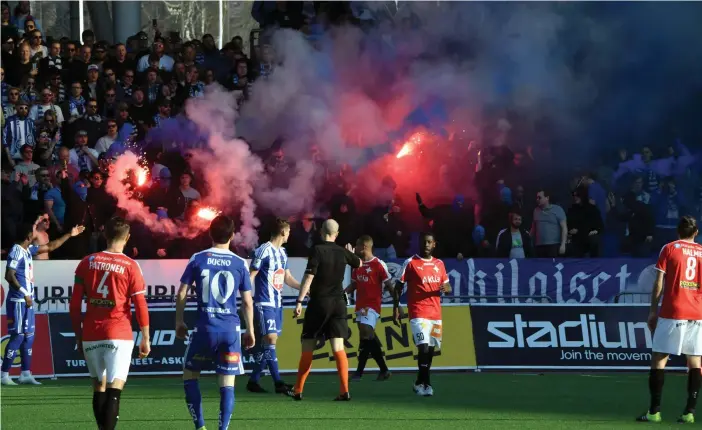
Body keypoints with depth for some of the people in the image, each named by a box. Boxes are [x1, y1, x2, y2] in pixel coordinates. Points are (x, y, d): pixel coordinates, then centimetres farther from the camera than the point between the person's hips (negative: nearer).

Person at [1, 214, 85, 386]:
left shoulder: (28, 249, 12)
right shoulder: (17, 251, -16)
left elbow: (50, 246, 26)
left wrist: (69, 235, 28)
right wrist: (24, 293, -24)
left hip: (27, 300, 10)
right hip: (18, 301, -10)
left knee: (29, 337, 11)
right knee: (18, 336, -9)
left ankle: (26, 374, 15)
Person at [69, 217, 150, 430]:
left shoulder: (87, 262, 4)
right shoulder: (130, 266, -4)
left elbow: (75, 304, 5)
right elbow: (140, 306, -4)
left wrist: (78, 335, 13)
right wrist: (146, 338, 4)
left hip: (91, 335, 3)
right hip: (118, 335, -3)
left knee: (99, 386, 16)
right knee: (114, 389, -7)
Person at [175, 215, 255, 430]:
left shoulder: (198, 259, 0)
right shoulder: (240, 263, 1)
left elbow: (182, 294, 2)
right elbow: (247, 302, 3)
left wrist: (179, 322, 15)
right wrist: (250, 331, 14)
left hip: (204, 327, 0)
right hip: (230, 328, 0)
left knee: (190, 374, 16)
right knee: (227, 383, 3)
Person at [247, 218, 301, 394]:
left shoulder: (282, 253, 14)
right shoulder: (263, 251, -11)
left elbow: (287, 278, 24)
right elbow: (250, 277, -11)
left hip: (277, 304, 8)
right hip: (265, 304, -8)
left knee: (268, 344, 7)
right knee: (271, 340, -12)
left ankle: (253, 381, 13)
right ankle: (278, 383, -13)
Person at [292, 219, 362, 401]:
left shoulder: (317, 250, -10)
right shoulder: (343, 252, 5)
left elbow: (309, 277, -17)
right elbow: (359, 263, 27)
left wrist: (299, 301, -18)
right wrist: (351, 252, 48)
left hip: (318, 303, -3)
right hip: (338, 304, 3)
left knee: (307, 348, 6)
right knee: (338, 348, -1)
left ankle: (298, 390, 11)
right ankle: (344, 390, -10)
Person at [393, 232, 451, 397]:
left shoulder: (439, 264, 13)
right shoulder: (410, 263, -1)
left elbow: (447, 286, 19)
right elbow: (398, 286, 1)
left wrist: (445, 288, -6)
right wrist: (396, 307, -7)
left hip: (435, 313, 5)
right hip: (418, 313, -5)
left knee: (430, 349, 9)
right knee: (424, 347, -17)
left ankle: (419, 382, 22)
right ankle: (426, 384, -15)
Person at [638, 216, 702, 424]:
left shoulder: (669, 249, 2)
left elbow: (659, 283, -1)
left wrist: (653, 310, 5)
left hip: (673, 312, -3)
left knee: (659, 359, 0)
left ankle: (654, 411, -6)